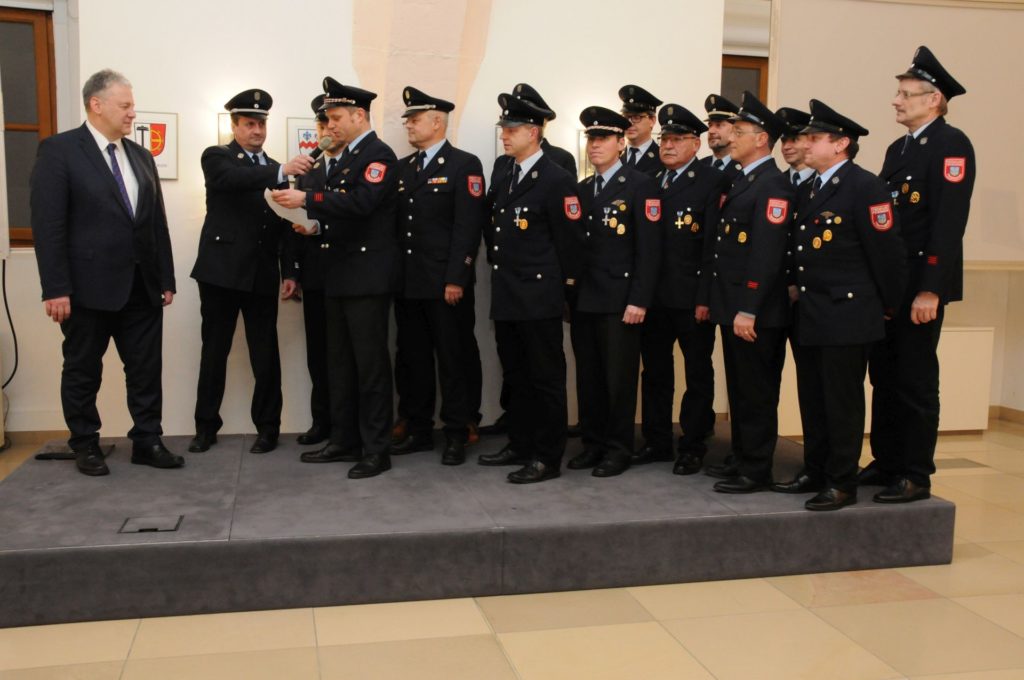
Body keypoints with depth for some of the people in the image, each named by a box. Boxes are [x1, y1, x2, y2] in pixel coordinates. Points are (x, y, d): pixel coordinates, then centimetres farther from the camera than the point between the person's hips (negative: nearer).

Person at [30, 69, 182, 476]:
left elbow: (157, 222, 12)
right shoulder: (59, 150, -6)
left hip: (142, 285, 5)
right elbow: (47, 224, -12)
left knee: (147, 368, 7)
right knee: (83, 370, 9)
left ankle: (147, 441, 18)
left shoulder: (141, 156, 13)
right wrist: (55, 288, -17)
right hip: (89, 286, -5)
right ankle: (85, 446, 23)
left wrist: (166, 278, 8)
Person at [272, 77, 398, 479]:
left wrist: (306, 200, -24)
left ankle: (376, 450, 3)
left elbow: (361, 202, -25)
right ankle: (344, 441, 22)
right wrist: (317, 226, 4)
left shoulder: (379, 155, -9)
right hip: (340, 276, 10)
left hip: (367, 276, -9)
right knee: (340, 363, 13)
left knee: (370, 363, -4)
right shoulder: (347, 158, 19)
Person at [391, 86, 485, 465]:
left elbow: (468, 228, -12)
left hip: (446, 285, -6)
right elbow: (393, 223, 14)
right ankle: (418, 430, 22)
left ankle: (457, 436, 11)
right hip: (407, 284, 7)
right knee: (411, 360, 11)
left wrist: (456, 279, -18)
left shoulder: (464, 165, -4)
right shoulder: (402, 168, 16)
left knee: (452, 361, 2)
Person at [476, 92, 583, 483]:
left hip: (539, 297, -8)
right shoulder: (503, 180, 13)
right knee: (515, 376, 16)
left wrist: (564, 288, -7)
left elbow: (569, 241, -11)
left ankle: (548, 458, 8)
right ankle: (520, 445, 28)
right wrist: (498, 264, 14)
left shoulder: (557, 181, -11)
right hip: (505, 296, 8)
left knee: (546, 378, 0)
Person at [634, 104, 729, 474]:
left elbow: (714, 244, -11)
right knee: (654, 371, 12)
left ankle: (692, 446, 17)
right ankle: (656, 441, 24)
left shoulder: (713, 181, -6)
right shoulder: (651, 182, 12)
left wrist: (705, 298, -16)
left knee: (698, 374, 7)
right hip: (655, 295, 6)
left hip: (692, 297, -6)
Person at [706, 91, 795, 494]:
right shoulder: (740, 181, 17)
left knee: (757, 393, -1)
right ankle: (742, 458, 28)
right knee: (739, 389, 17)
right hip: (733, 307, 10)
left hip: (755, 312, -10)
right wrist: (724, 305, 16)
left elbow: (767, 253, -22)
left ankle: (756, 471, 9)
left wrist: (748, 310, -24)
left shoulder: (773, 184, -13)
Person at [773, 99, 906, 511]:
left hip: (846, 315, -8)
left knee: (842, 402, 0)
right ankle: (815, 473, 26)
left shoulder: (865, 188, -12)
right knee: (812, 400, 14)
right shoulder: (806, 190, 14)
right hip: (808, 315, 8)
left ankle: (842, 484, 11)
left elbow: (887, 252, -12)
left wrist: (888, 307, -6)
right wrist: (794, 285, 9)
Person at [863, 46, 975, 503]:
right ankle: (886, 461, 25)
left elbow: (949, 221, -18)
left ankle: (916, 476, 10)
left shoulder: (951, 144, -10)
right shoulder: (898, 148, 17)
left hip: (920, 285, -8)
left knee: (915, 381, -1)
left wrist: (930, 290, -23)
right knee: (884, 376, 13)